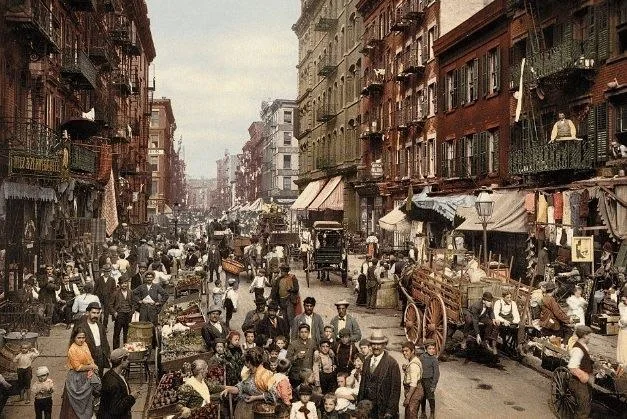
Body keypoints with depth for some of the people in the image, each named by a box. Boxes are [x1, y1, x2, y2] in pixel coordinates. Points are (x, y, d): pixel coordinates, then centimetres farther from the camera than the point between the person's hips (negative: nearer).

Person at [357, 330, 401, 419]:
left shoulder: (392, 363, -12)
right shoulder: (368, 360, 7)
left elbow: (395, 389, -12)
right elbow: (363, 383, 12)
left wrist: (390, 411, -14)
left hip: (383, 408, -5)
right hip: (366, 406, 5)